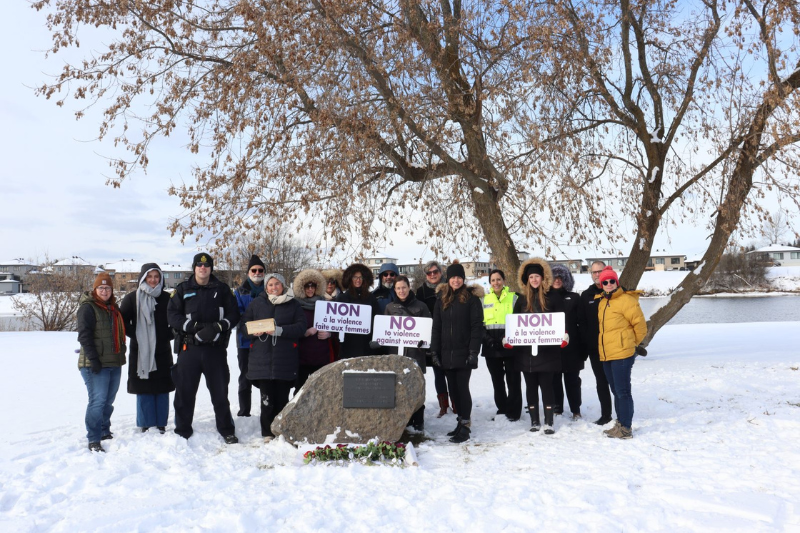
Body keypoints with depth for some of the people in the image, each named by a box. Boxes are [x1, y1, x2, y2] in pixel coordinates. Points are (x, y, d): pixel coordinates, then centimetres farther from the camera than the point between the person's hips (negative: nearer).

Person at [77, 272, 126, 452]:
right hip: (95, 364, -8)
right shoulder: (88, 307, -7)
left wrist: (121, 353, 21)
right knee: (97, 401, -10)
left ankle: (105, 432, 28)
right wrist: (93, 359, -21)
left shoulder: (113, 307, 17)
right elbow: (84, 335, -15)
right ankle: (93, 440, -5)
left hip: (114, 363, 8)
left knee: (109, 400, 15)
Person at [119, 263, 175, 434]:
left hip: (162, 352, 1)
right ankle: (146, 424, 14)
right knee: (143, 390, 2)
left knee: (162, 389, 5)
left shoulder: (167, 298, 5)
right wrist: (135, 334, -5)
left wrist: (169, 335, 1)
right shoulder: (132, 298, 1)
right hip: (140, 352, -1)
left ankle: (161, 424, 15)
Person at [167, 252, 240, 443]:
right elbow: (172, 315, -2)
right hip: (189, 348, 0)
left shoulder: (222, 289, 8)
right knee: (185, 391, 6)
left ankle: (227, 430, 19)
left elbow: (233, 314, 4)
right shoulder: (182, 290, 8)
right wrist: (195, 326, -15)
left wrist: (217, 327, -13)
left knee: (220, 391, 7)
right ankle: (182, 431, 20)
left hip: (216, 349, 0)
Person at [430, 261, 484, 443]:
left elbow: (477, 326, -7)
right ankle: (461, 421, 21)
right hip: (446, 353, 5)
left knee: (462, 388, -4)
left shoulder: (471, 298, -3)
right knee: (453, 389, 10)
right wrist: (434, 351, 5)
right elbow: (436, 327, 12)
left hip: (463, 353, -5)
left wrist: (474, 351, -14)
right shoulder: (442, 299, 11)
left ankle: (465, 425, 4)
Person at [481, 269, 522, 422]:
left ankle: (513, 411, 10)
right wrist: (486, 337, -6)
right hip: (491, 347, 3)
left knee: (513, 379, -1)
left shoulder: (513, 297, 2)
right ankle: (502, 408, 23)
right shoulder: (484, 300, 11)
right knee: (497, 379, 11)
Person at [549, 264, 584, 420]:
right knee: (555, 379, 7)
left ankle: (576, 410, 18)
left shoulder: (574, 298, 5)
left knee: (572, 379, 7)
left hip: (571, 347, -1)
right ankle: (557, 409, 19)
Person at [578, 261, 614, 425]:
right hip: (594, 348, 3)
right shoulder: (586, 295, 8)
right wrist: (584, 346, 0)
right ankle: (605, 415, 21)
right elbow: (581, 322, 7)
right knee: (601, 382, 11)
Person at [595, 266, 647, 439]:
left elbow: (640, 324, -7)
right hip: (606, 355, 8)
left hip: (622, 354, -8)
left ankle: (626, 428, 1)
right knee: (616, 391, 14)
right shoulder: (602, 302, 14)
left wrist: (633, 343, 3)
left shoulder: (626, 300, -10)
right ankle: (620, 423, 23)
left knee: (622, 391, -5)